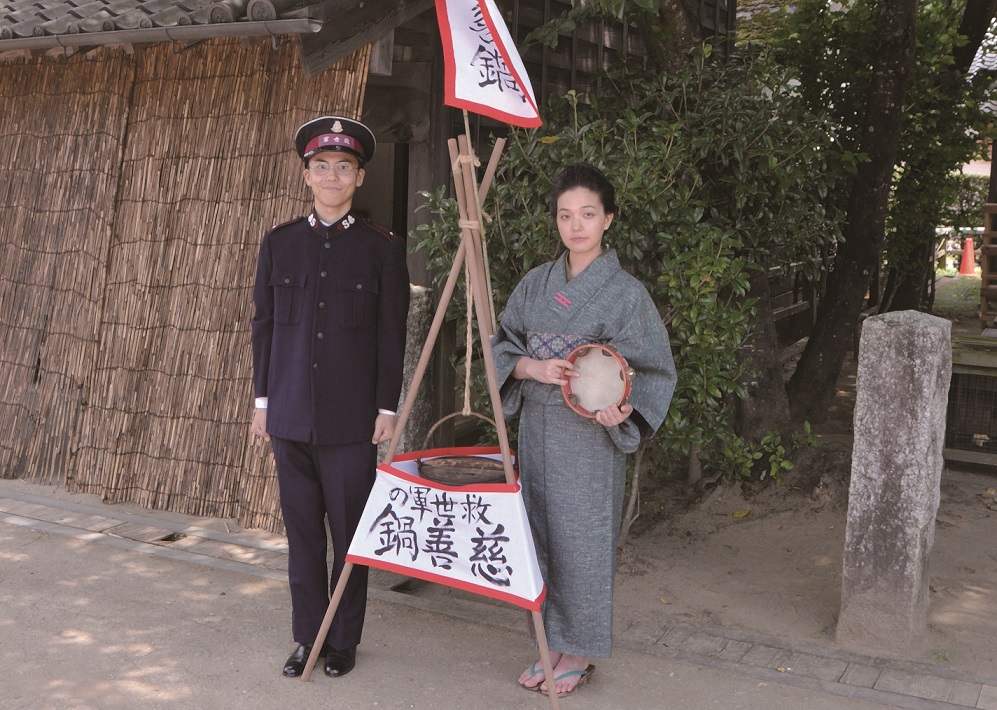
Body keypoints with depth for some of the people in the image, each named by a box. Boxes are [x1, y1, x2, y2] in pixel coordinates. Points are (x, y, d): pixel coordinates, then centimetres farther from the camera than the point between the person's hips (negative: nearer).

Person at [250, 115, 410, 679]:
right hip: (291, 415, 3)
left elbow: (392, 335, 0)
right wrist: (263, 399, 9)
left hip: (351, 417, -3)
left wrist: (388, 408, -4)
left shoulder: (384, 247, 0)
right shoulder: (280, 243, 9)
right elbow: (264, 324, 12)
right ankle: (307, 638, 22)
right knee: (302, 532, 9)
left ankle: (344, 641, 18)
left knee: (349, 534, 4)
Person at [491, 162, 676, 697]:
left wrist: (623, 408, -23)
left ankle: (580, 651, 16)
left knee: (581, 538, -1)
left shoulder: (626, 293, -6)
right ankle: (552, 643, 24)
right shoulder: (535, 284, 8)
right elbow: (502, 346, 11)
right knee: (542, 533, 10)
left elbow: (653, 369, -4)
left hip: (588, 437, -5)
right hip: (536, 429, 5)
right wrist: (533, 367, -11)